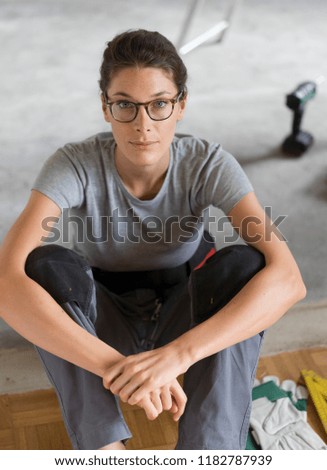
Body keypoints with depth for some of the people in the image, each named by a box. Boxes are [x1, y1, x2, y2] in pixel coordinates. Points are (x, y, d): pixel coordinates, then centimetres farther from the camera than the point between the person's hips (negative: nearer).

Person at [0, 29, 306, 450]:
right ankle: (104, 448, -24)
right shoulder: (75, 165, -25)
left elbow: (288, 278, -36)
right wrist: (113, 365, -49)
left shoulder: (207, 164, -23)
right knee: (48, 267, -31)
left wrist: (176, 354, -47)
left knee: (243, 265, -30)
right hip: (101, 323, 0)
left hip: (182, 318, 1)